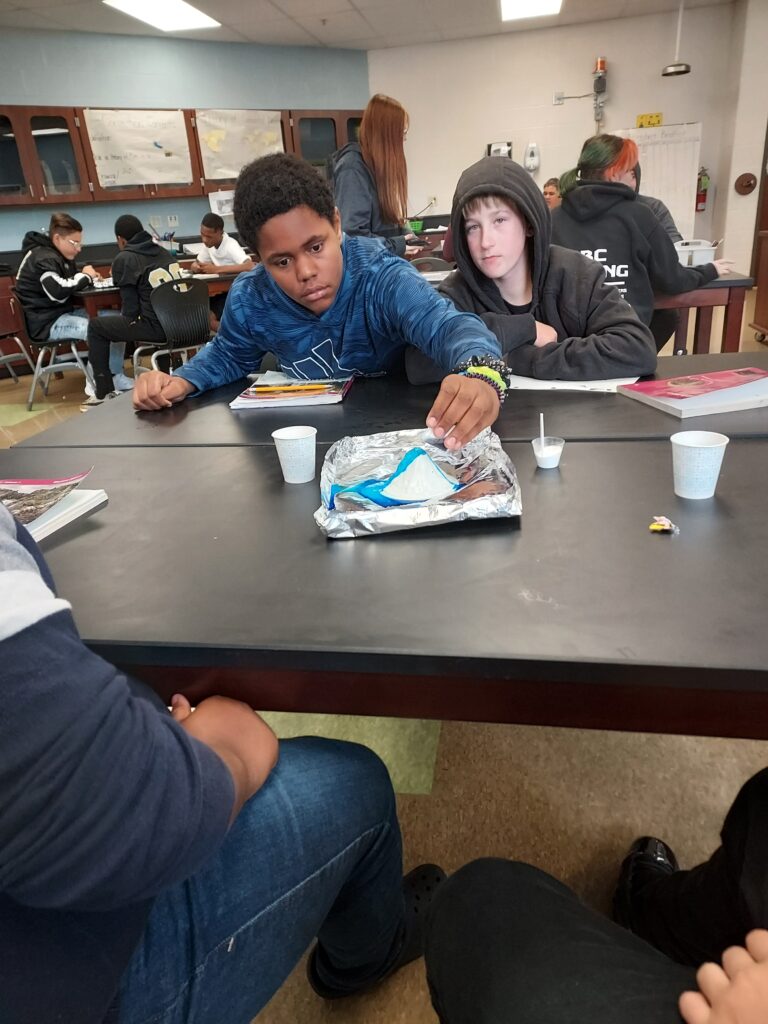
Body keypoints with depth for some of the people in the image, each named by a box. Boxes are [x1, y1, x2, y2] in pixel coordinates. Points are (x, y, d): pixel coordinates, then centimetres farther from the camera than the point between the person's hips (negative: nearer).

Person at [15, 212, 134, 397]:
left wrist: (88, 277, -4)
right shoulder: (43, 259, -16)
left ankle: (115, 378, -3)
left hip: (65, 313, 10)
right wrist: (84, 276, -15)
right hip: (46, 321, -10)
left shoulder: (59, 256, 16)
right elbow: (58, 291, -30)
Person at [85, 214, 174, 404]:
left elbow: (131, 304, -2)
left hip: (156, 326, -7)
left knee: (95, 327, 12)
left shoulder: (124, 259, 0)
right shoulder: (164, 252, 17)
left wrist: (129, 321, 20)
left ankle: (104, 392, 12)